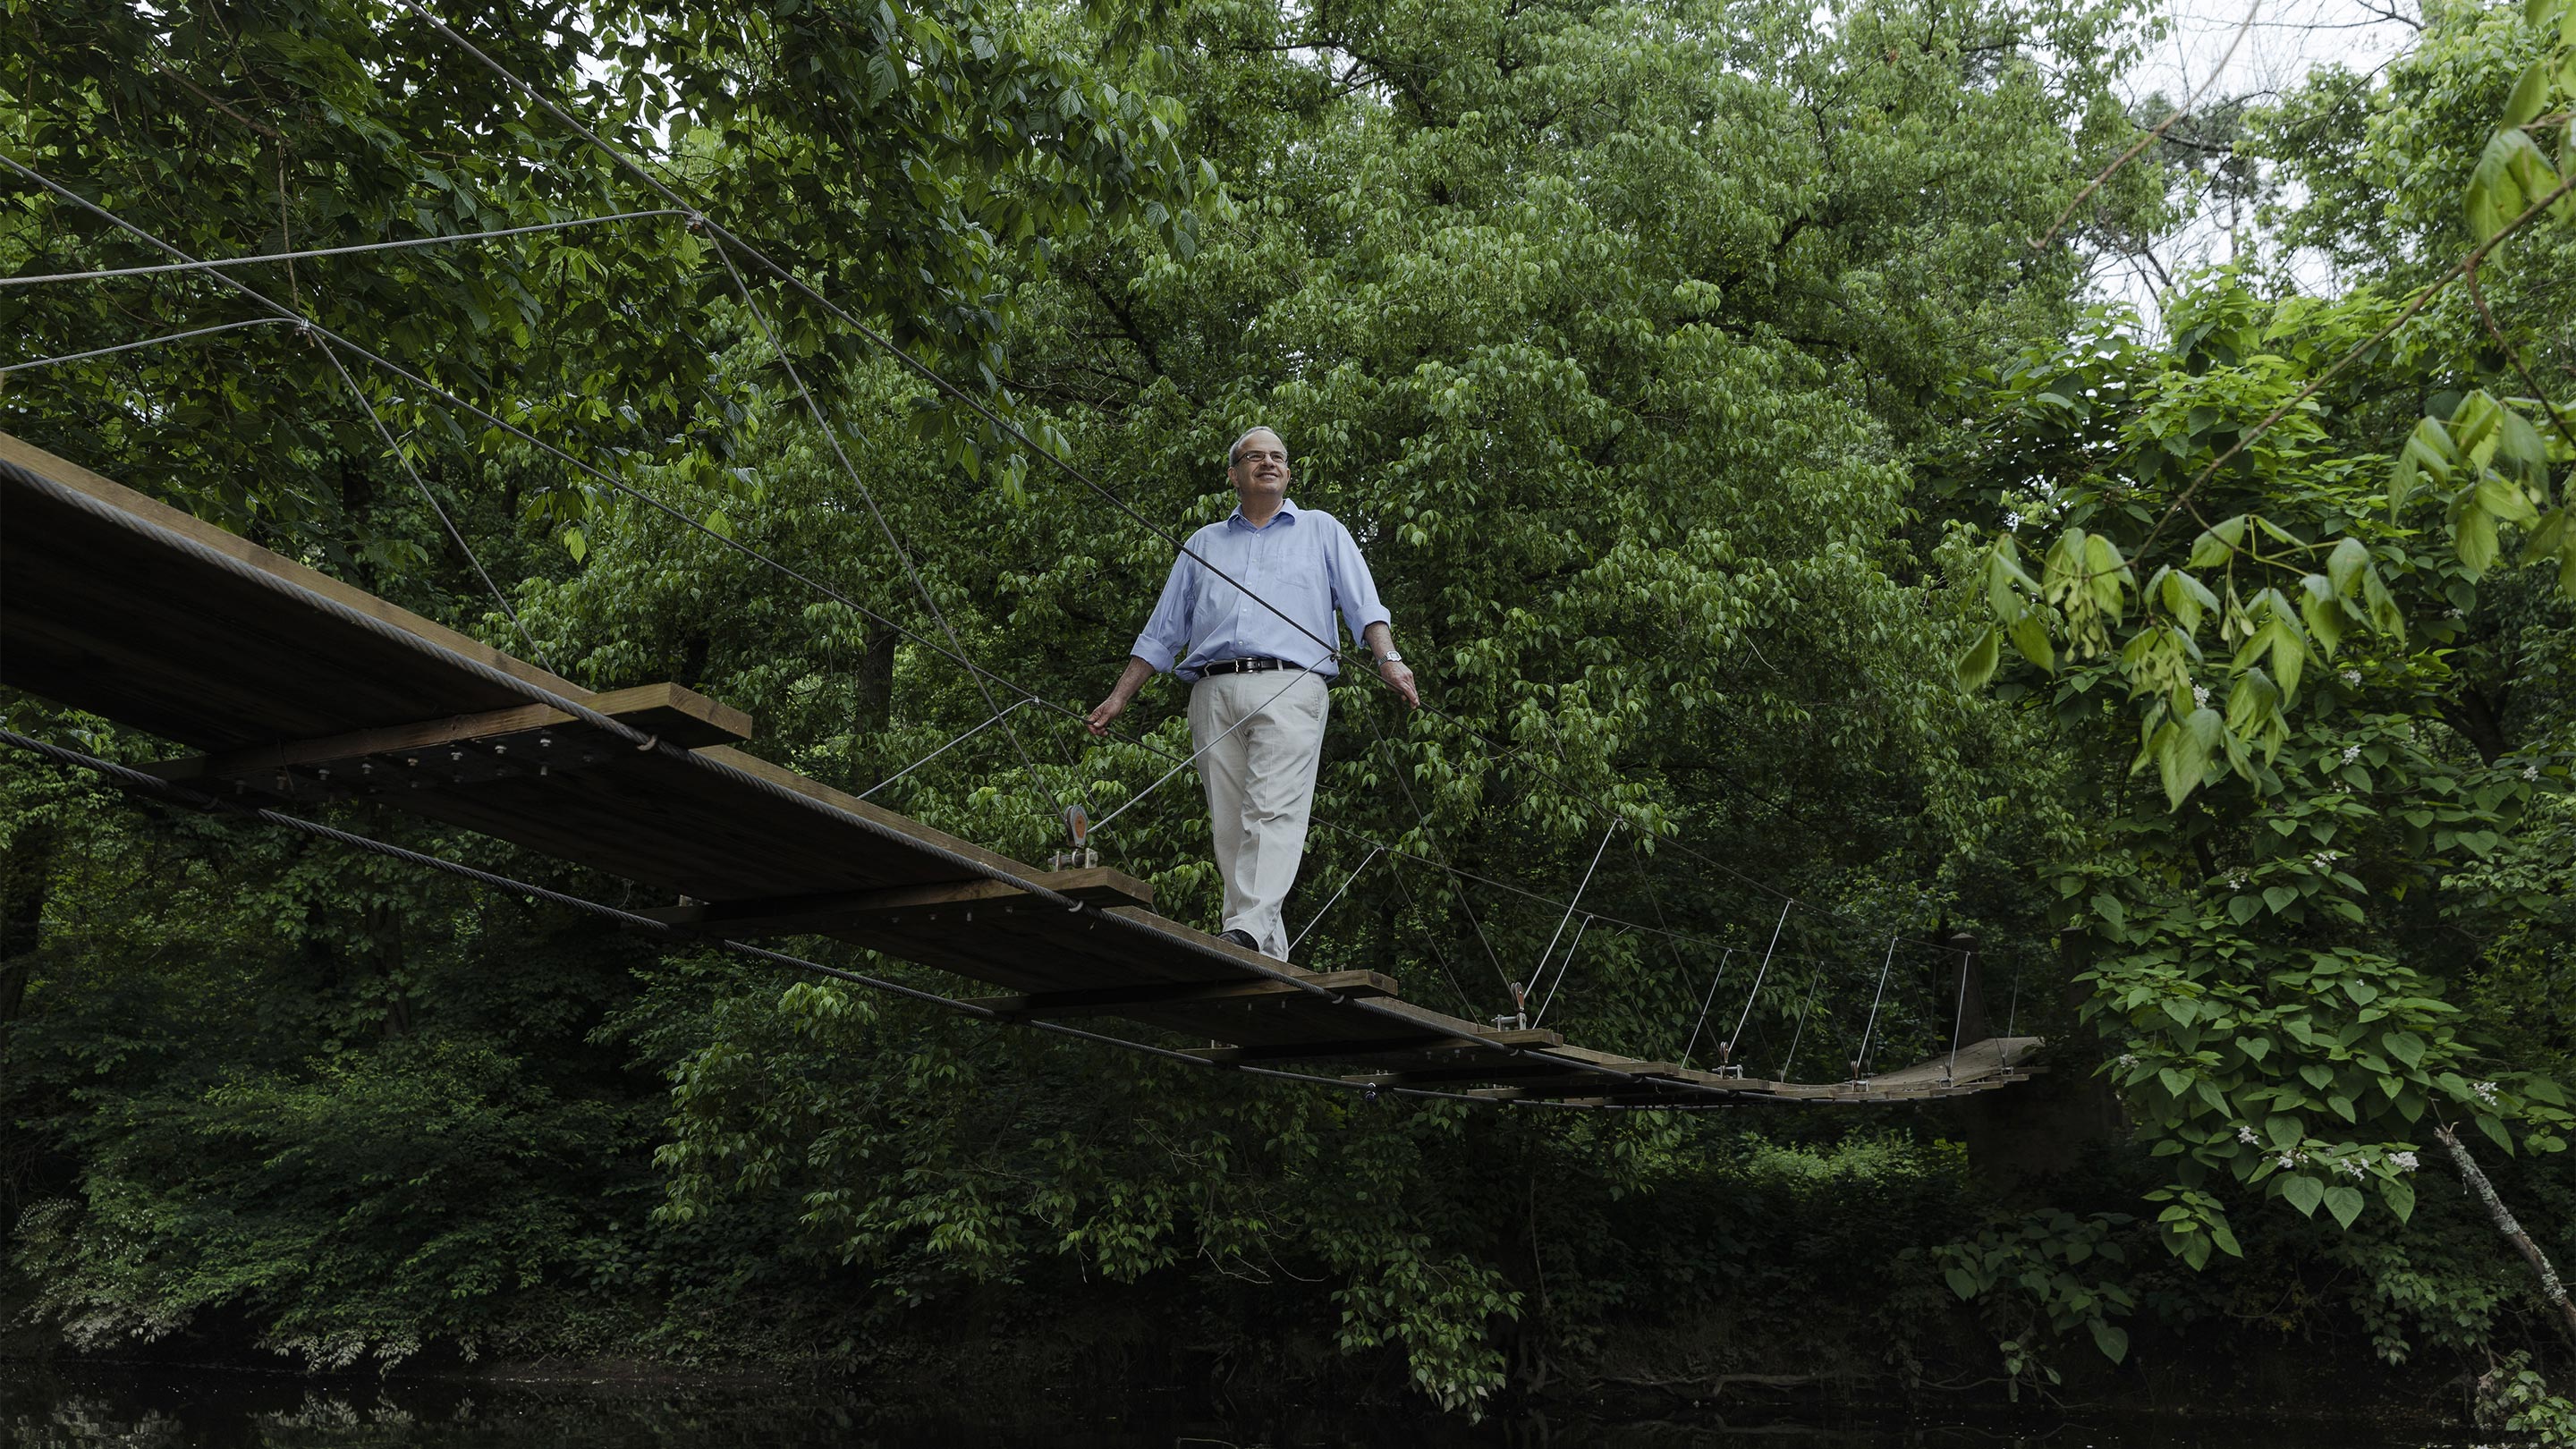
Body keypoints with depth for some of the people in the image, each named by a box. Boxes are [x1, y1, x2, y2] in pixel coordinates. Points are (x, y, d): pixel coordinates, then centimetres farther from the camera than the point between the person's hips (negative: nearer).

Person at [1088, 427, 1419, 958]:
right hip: (1214, 691, 3)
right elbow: (1162, 632, 27)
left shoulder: (1321, 530, 21)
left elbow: (1363, 603, 8)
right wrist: (1118, 698, 20)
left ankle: (1247, 928, -32)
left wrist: (1389, 658, -10)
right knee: (1229, 824, -5)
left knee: (1274, 810, -20)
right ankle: (1270, 953, -4)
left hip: (1288, 685, -3)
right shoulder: (1203, 544, 28)